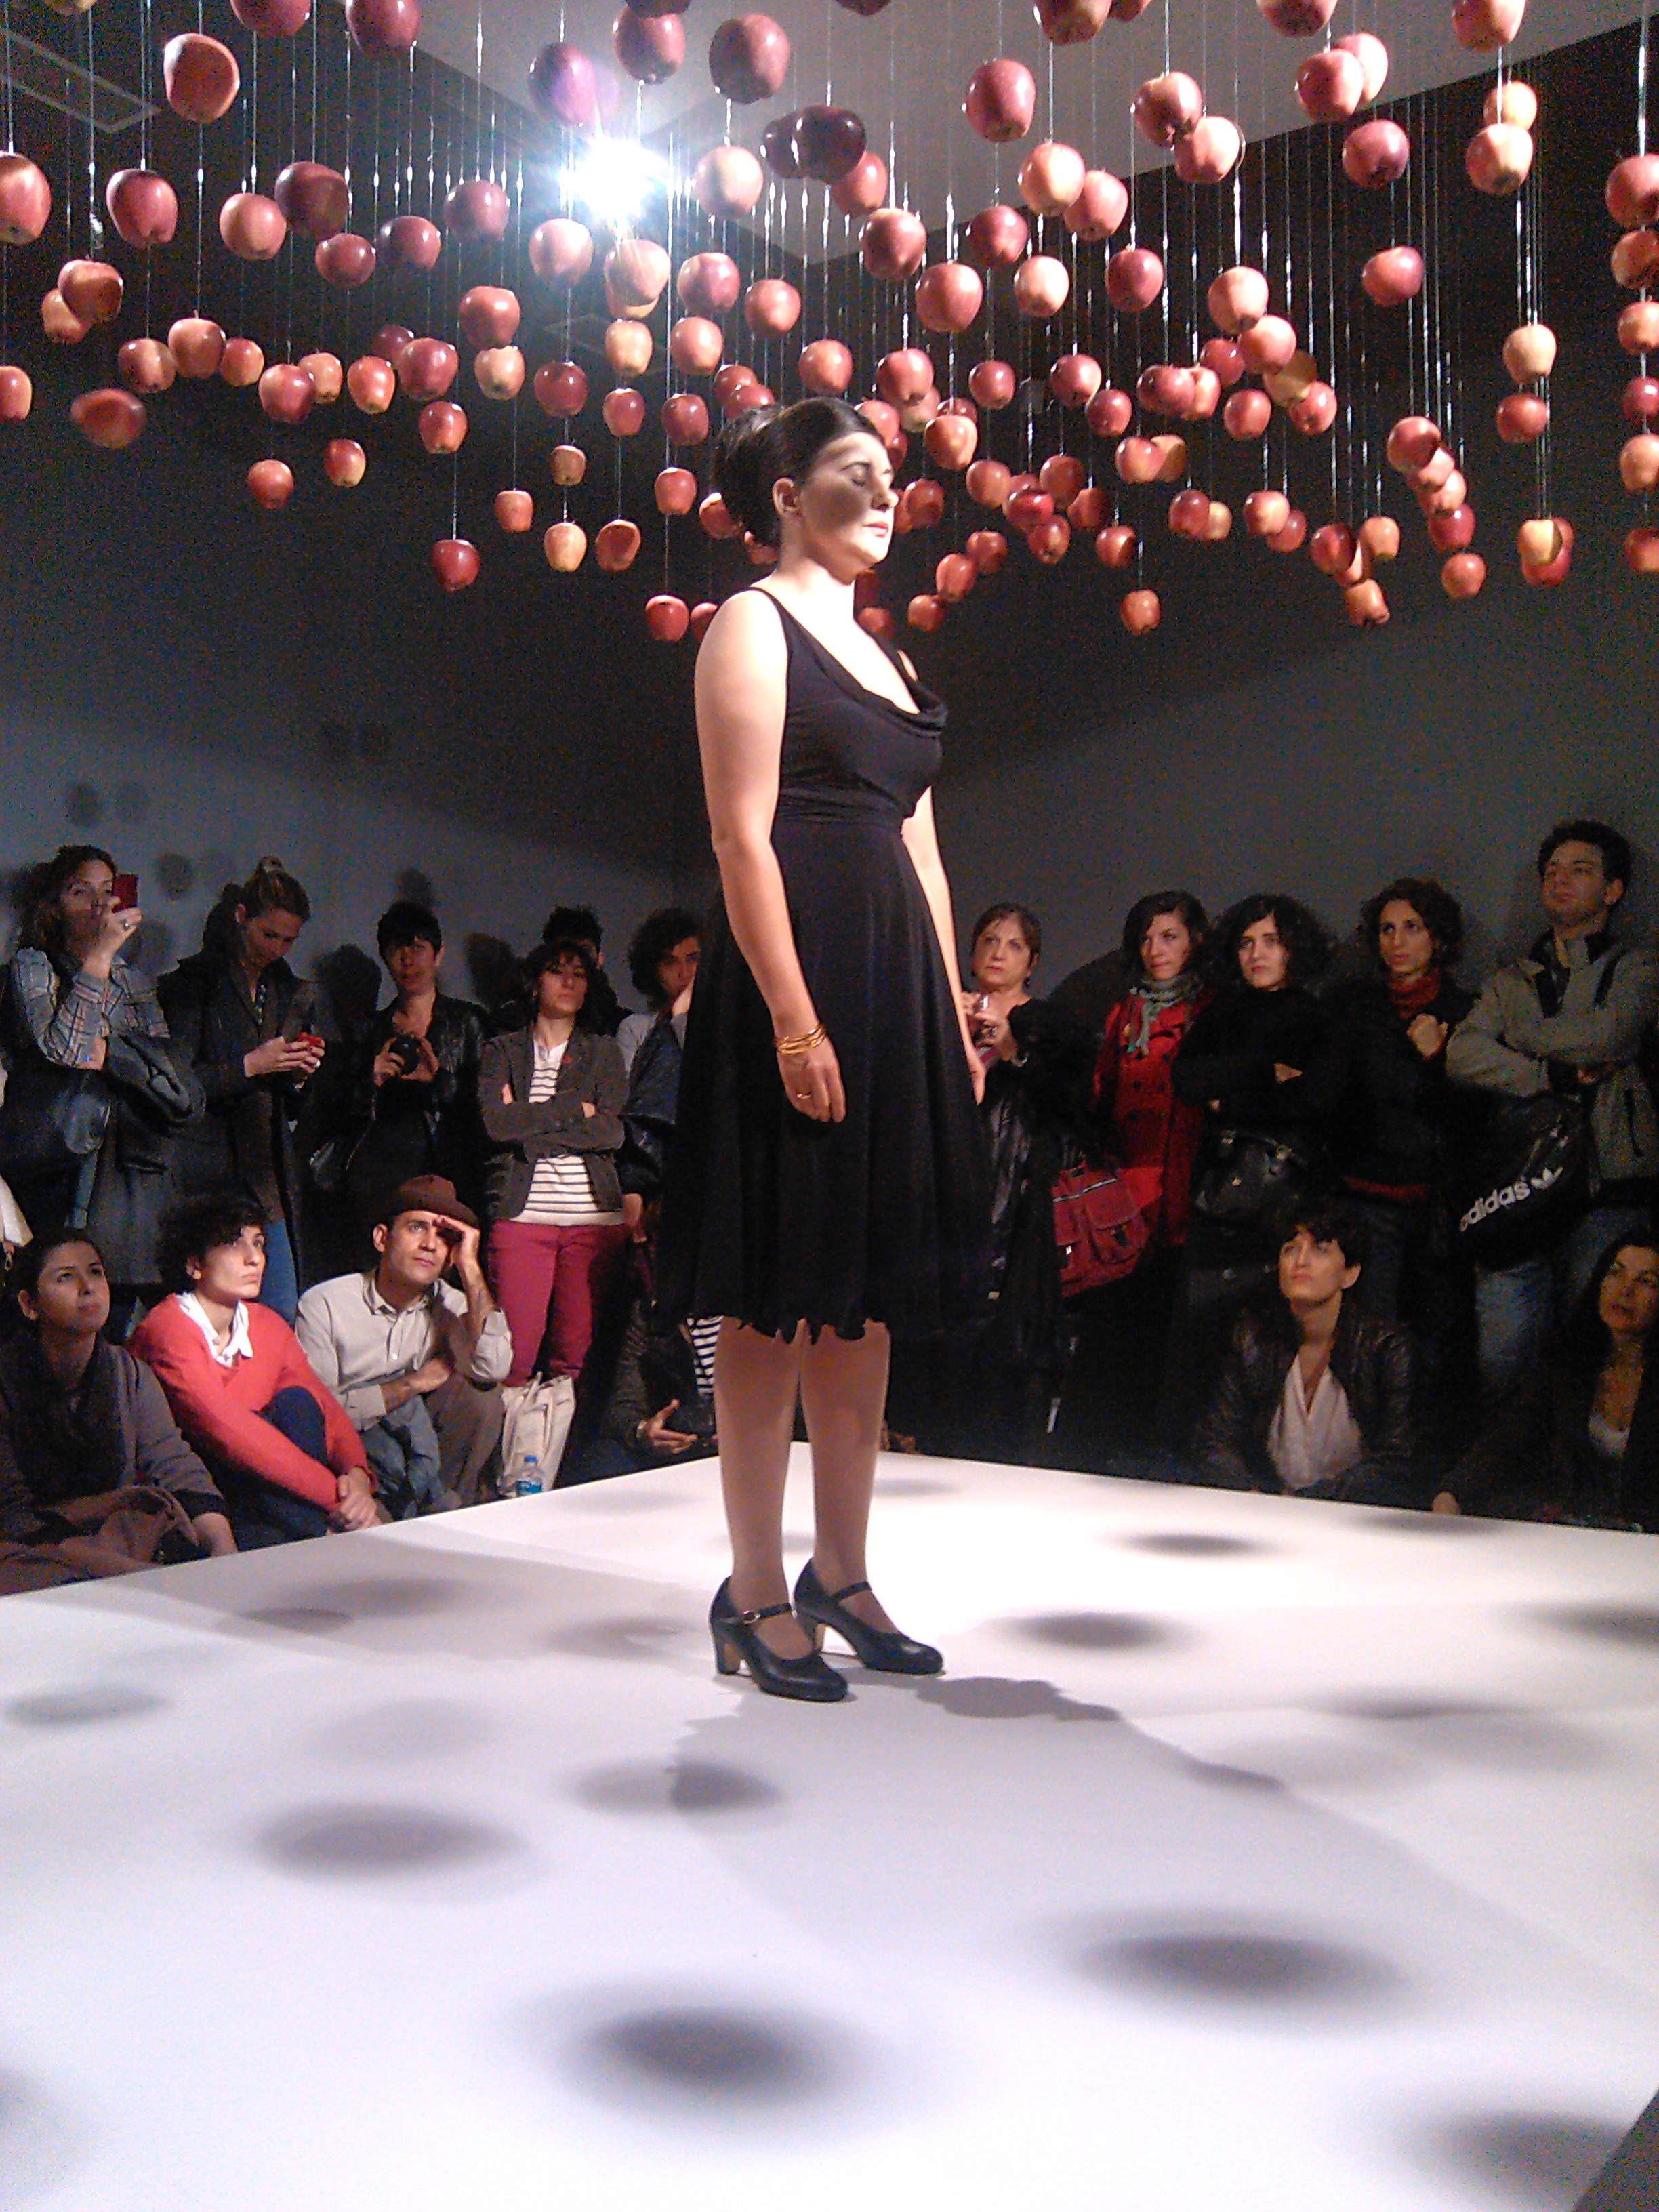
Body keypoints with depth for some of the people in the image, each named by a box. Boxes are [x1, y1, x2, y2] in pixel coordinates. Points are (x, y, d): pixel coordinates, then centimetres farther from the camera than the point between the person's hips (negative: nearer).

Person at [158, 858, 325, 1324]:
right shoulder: (191, 984, 0)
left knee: (283, 1317, 0)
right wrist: (250, 1066, -13)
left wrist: (300, 1076, 0)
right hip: (207, 1175, -5)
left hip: (271, 1178, 5)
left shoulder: (293, 995, 16)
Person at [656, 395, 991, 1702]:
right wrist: (793, 1019, -20)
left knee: (867, 1294, 10)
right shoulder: (754, 625, -1)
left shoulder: (880, 655, 23)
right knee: (778, 1298, -3)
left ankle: (842, 1578, 21)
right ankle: (756, 1596, 7)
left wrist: (955, 1015, 14)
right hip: (795, 975, -8)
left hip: (898, 988, 8)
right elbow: (742, 837, -12)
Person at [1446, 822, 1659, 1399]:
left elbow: (1607, 1035, -9)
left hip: (1609, 1186, -2)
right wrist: (1550, 1075, -9)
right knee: (1498, 1360, -6)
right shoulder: (1510, 982, 21)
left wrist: (1519, 1039, 5)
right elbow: (1460, 1054, 2)